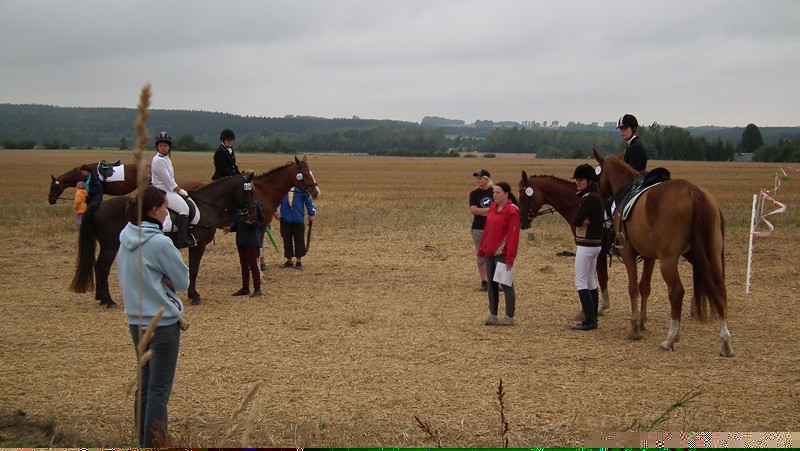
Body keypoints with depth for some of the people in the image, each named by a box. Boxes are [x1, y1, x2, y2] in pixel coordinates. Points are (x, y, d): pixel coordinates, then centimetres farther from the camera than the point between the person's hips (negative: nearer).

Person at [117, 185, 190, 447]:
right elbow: (183, 282, -10)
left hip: (135, 321, 8)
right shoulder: (160, 243, -19)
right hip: (163, 323, -8)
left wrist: (158, 279, -1)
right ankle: (154, 444, 2)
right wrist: (166, 279, 3)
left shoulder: (125, 239, 4)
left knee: (145, 384, 18)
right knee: (160, 389, -1)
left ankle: (144, 442, 26)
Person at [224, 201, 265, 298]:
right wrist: (231, 228, -1)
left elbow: (261, 221, -11)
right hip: (241, 239, 7)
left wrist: (253, 222, -29)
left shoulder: (256, 204, -13)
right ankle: (245, 288, 24)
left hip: (252, 240, -7)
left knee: (252, 263, -4)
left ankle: (257, 289, 5)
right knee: (243, 264, 14)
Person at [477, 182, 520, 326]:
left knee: (506, 285, -1)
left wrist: (510, 257, -19)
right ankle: (492, 316, 16)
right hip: (490, 254, 8)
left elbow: (513, 236, -16)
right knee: (491, 285, 10)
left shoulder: (512, 211, -12)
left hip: (502, 254, -8)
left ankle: (509, 318, 5)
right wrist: (482, 249, 11)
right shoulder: (492, 208, 12)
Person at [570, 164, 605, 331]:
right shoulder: (596, 196, 13)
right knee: (590, 281, 14)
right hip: (595, 243, 10)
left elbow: (576, 221, -20)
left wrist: (580, 221, -1)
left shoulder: (588, 198, -19)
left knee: (580, 282, -6)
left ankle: (589, 320, -8)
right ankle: (592, 319, 18)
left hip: (586, 245, -10)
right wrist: (583, 221, -10)